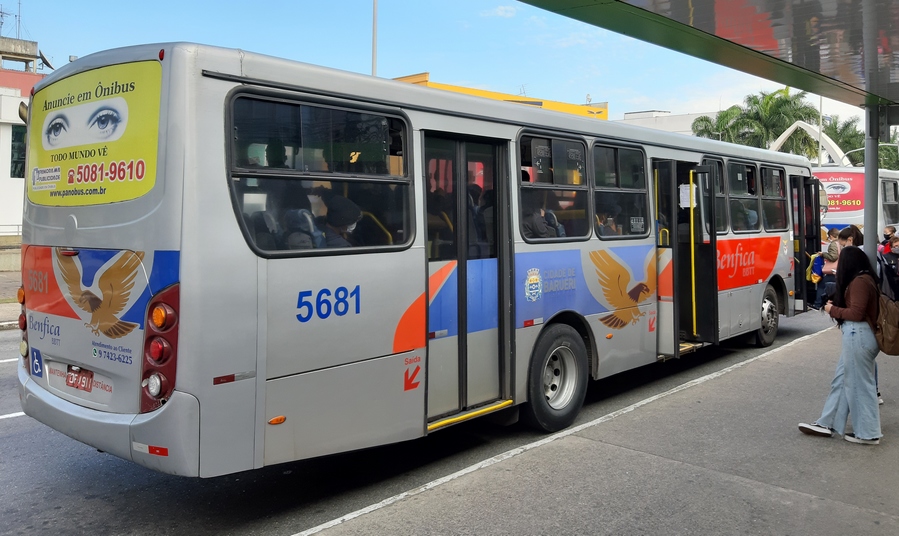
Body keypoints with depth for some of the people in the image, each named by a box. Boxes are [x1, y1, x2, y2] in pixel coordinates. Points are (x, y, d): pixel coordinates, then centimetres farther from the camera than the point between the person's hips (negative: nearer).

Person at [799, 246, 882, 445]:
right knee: (841, 379, 13)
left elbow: (856, 314, -19)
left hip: (858, 335, -11)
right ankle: (826, 424, 19)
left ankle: (868, 433, 8)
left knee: (859, 383, -1)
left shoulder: (859, 281, -16)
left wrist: (833, 310, -6)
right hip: (856, 335, 11)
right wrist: (836, 307, 7)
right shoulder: (863, 279, 16)